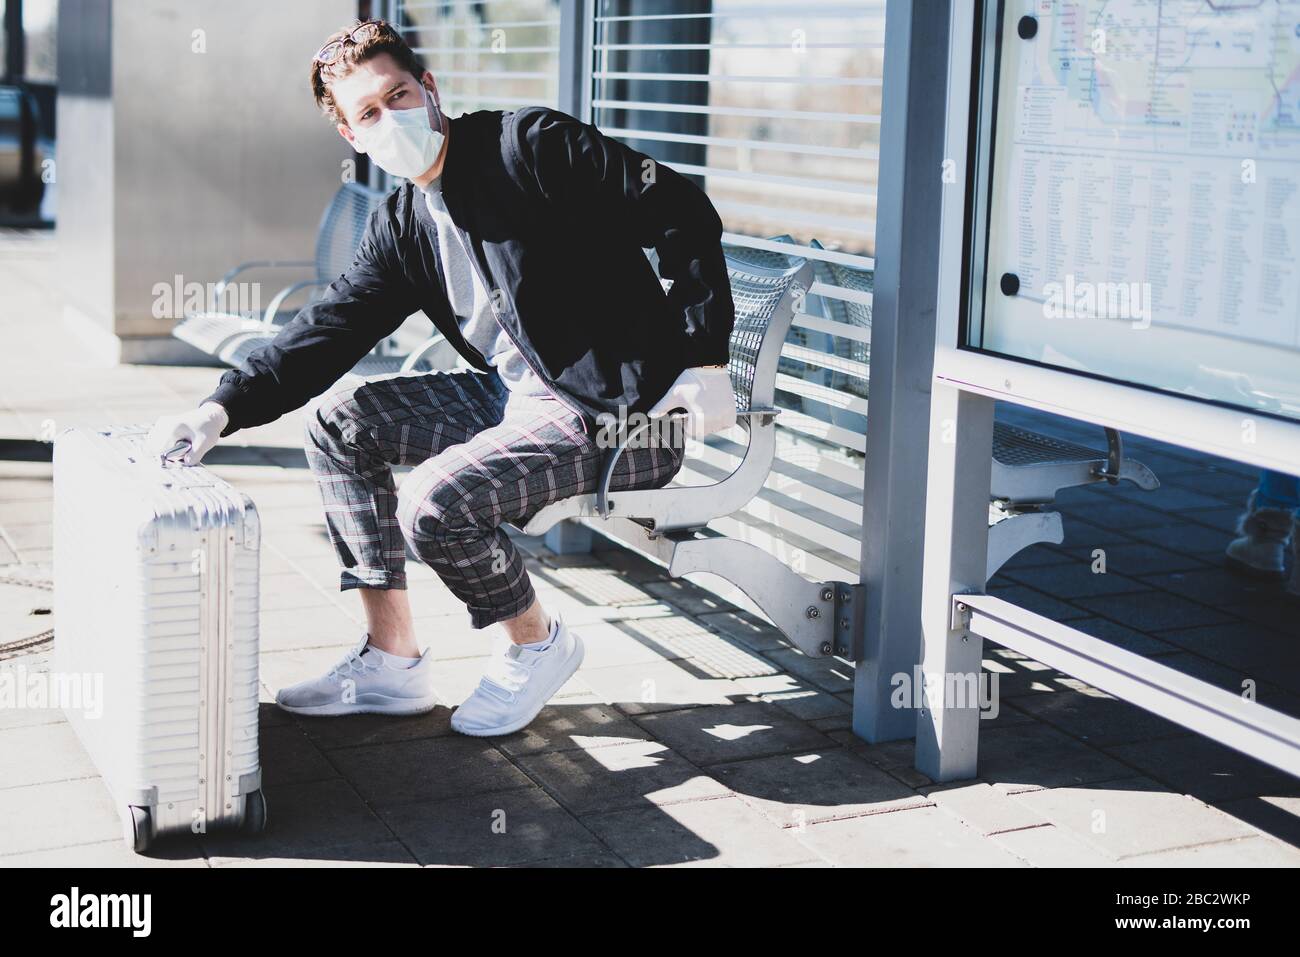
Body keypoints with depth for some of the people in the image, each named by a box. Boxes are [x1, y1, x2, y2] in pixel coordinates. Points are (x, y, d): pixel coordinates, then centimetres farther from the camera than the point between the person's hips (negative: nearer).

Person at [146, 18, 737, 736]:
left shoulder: (528, 145, -12)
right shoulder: (401, 227, 10)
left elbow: (683, 213, -14)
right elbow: (325, 332, 8)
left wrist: (704, 362, -17)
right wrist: (221, 410, -6)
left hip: (624, 411, -8)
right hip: (519, 395, 9)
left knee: (434, 502, -26)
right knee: (337, 423, 6)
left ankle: (536, 644, 5)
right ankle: (392, 662, 9)